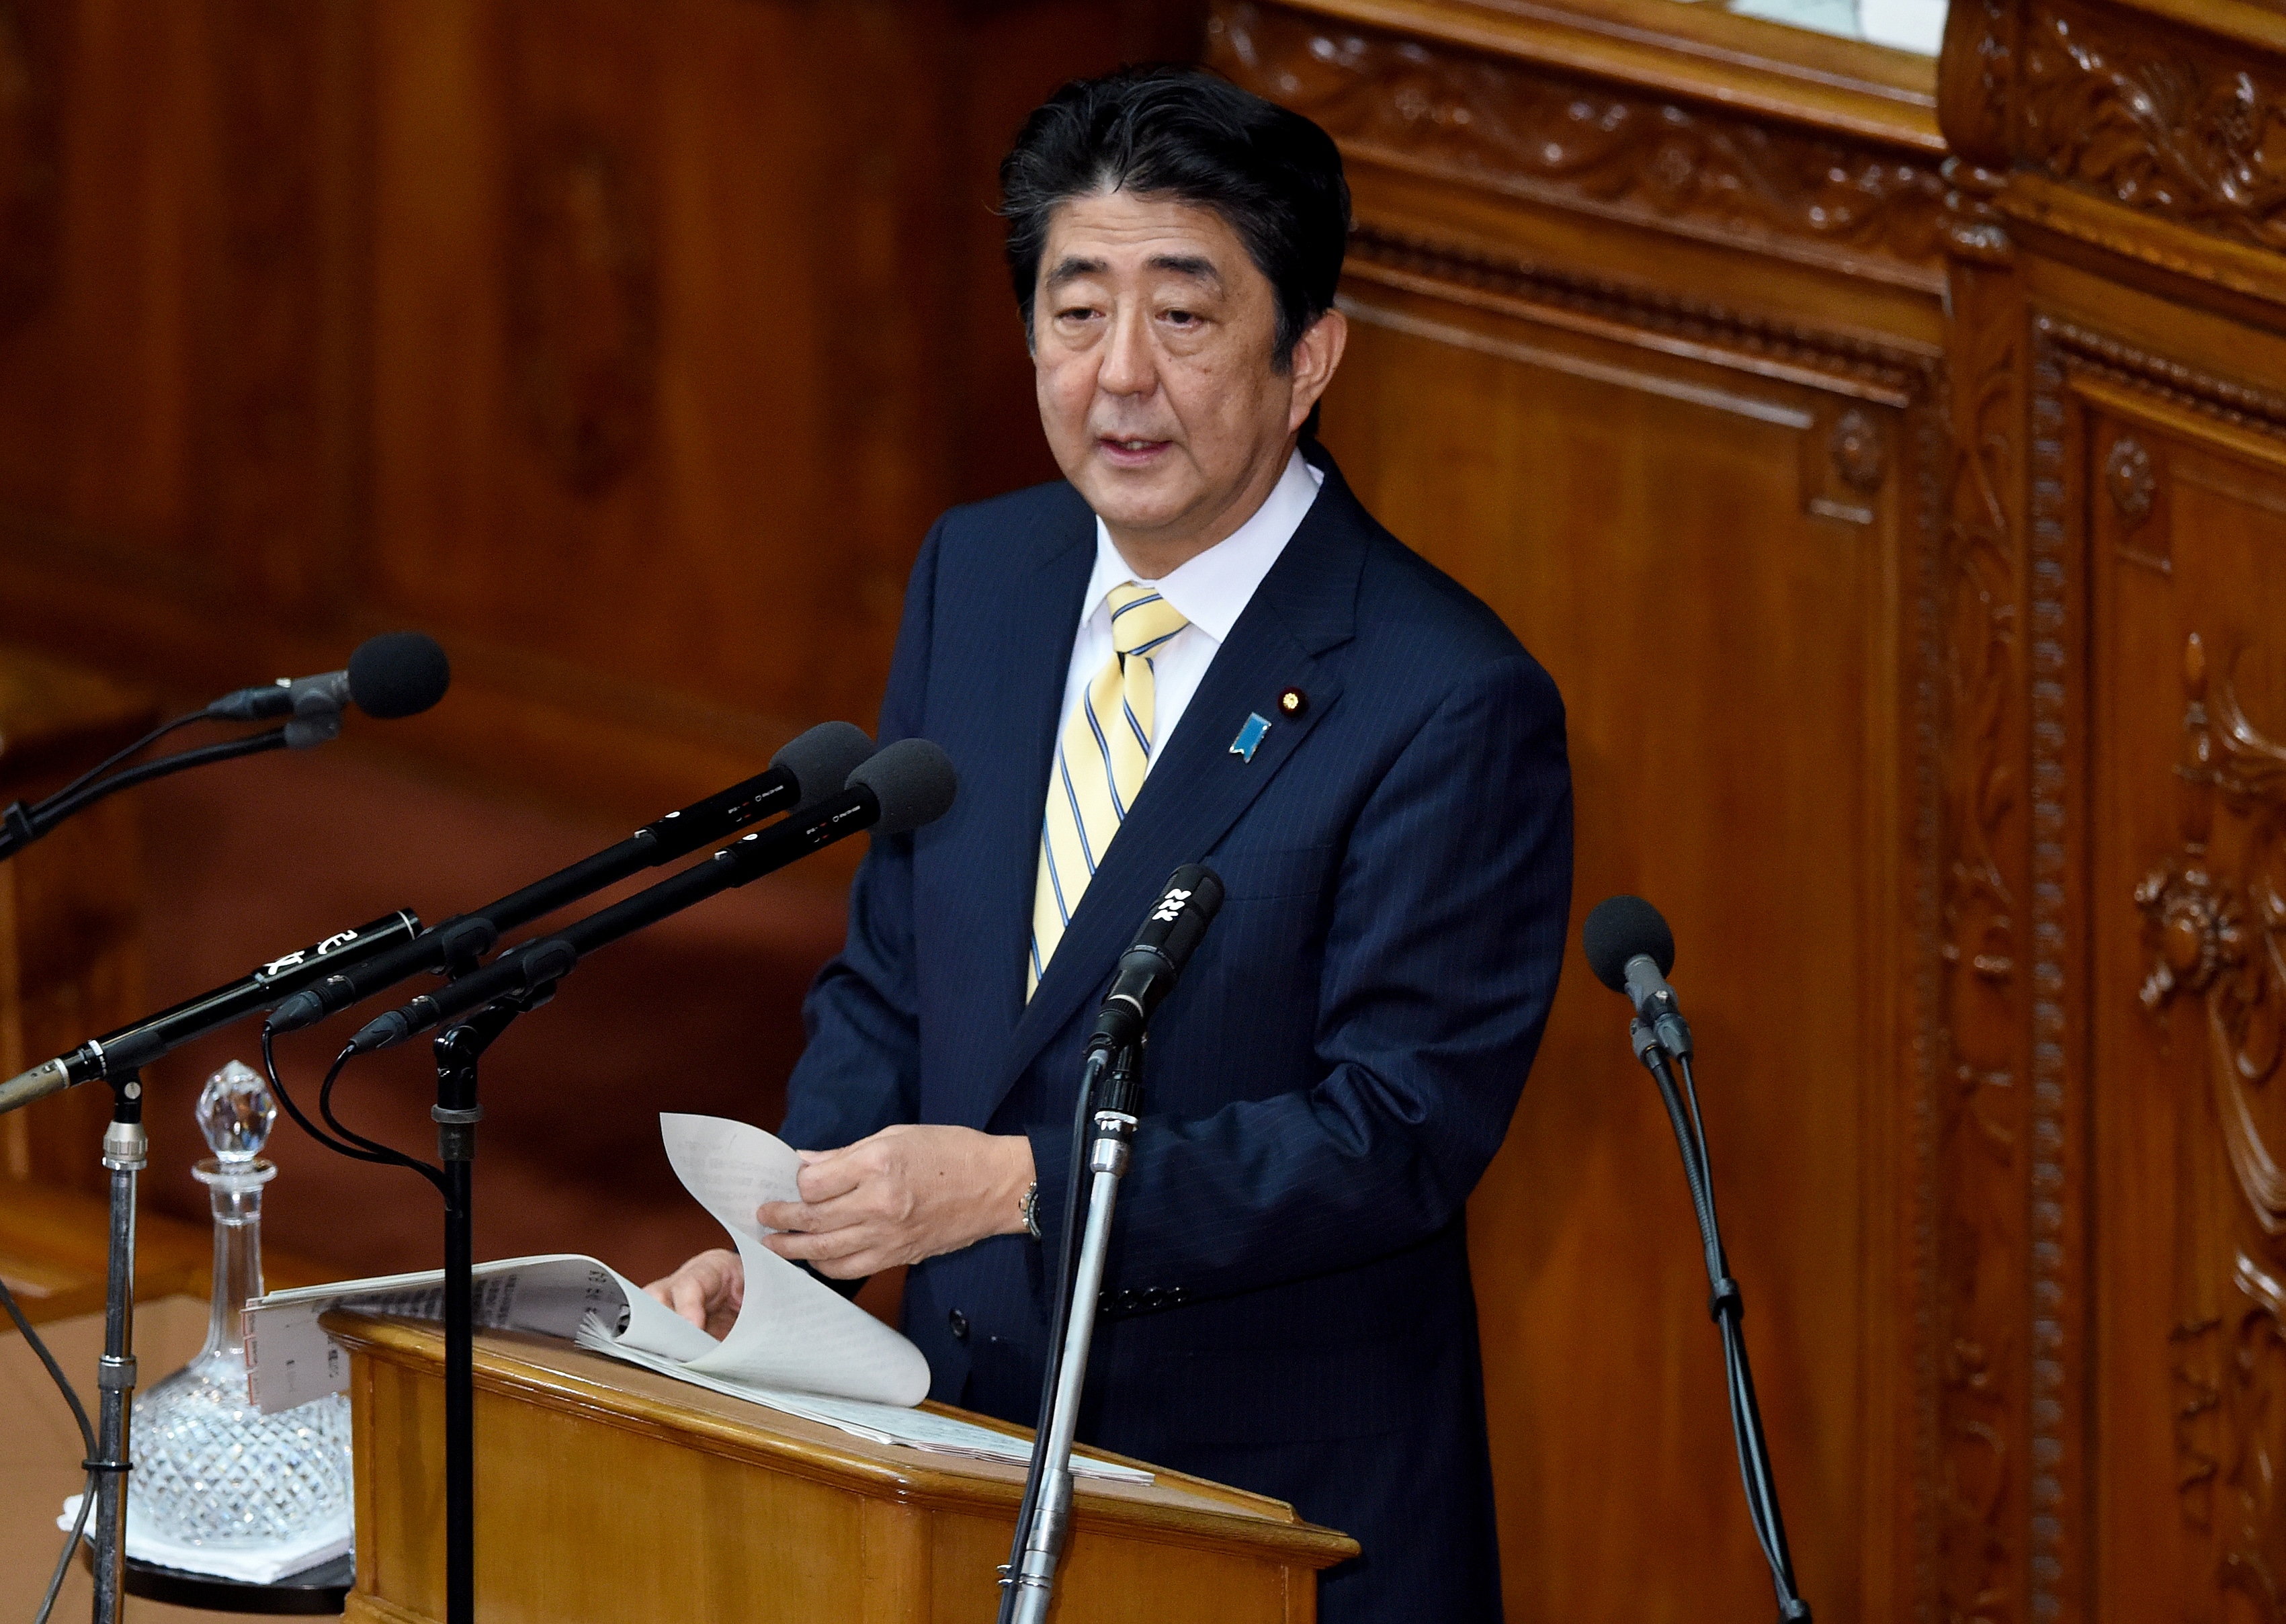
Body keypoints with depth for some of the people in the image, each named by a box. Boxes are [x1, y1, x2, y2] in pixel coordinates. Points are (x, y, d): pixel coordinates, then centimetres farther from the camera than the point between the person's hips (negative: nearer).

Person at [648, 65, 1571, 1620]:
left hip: (1278, 1499, -6)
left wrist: (1015, 1184, -27)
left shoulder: (1451, 705, -17)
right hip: (972, 1433, 6)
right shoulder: (976, 576, 5)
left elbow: (1398, 1134, -20)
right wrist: (778, 1239, -5)